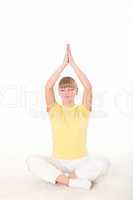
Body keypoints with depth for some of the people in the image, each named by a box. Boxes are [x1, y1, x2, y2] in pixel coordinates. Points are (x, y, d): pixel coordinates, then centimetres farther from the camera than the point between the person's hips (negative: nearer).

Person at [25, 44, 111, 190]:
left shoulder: (83, 110, 0)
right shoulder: (54, 110, 1)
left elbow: (88, 87, -16)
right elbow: (48, 87, -14)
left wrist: (73, 63, -13)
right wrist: (63, 64, -13)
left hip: (81, 162, 0)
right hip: (57, 161, 0)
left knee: (104, 163, -29)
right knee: (31, 160, -26)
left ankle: (58, 177, -18)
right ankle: (75, 181, -27)